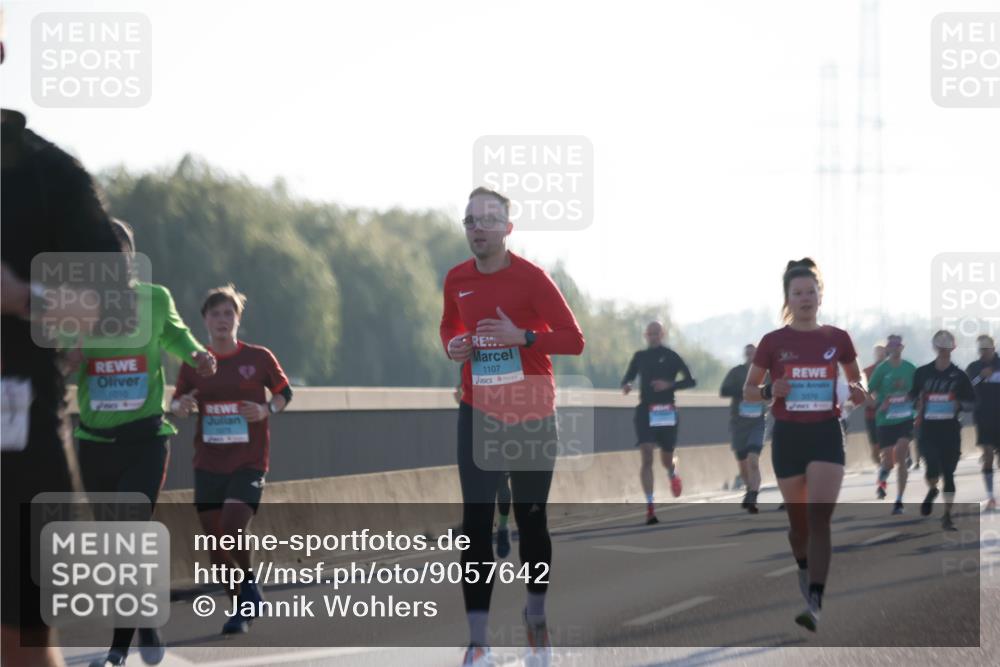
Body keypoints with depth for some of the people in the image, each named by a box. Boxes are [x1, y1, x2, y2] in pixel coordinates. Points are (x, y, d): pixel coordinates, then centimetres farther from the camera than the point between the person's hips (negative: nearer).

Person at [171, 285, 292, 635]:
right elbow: (176, 401, 11)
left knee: (232, 532, -21)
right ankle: (245, 605, 23)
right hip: (208, 465, 3)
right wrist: (180, 406, -13)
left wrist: (267, 410, -11)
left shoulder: (259, 357, -2)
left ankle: (249, 590, 6)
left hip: (249, 463, -3)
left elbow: (284, 392, 9)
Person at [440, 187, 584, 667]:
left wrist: (522, 336, -25)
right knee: (475, 524, -7)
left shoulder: (531, 278, -12)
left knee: (531, 519, 9)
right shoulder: (456, 280, 1)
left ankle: (536, 616, 33)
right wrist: (452, 347, -3)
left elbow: (574, 340, -12)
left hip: (531, 416, -2)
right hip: (478, 414, 2)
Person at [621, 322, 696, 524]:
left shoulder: (671, 356, 1)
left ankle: (673, 472, 50)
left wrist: (669, 385, -16)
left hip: (667, 413, -1)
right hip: (645, 411, 1)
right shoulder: (640, 356, 9)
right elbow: (628, 378, 17)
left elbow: (690, 380, 0)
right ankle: (649, 507, -15)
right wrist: (626, 386, -7)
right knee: (647, 457, -14)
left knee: (666, 460, 9)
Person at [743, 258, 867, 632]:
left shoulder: (837, 339, 2)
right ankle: (804, 570, 42)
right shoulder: (773, 342, -1)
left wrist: (858, 393, -7)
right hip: (788, 435, 1)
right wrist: (770, 391, -15)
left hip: (826, 434, -1)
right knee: (798, 519, 11)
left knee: (820, 517, -15)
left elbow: (856, 381, 16)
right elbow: (748, 390, 6)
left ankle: (814, 604, -21)